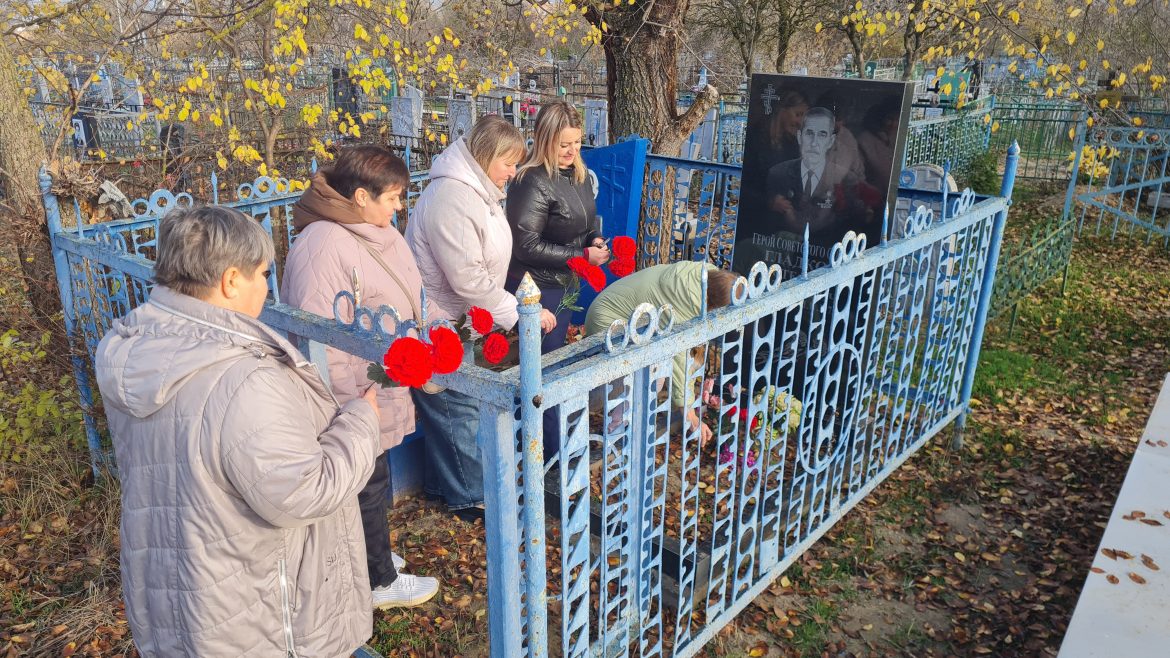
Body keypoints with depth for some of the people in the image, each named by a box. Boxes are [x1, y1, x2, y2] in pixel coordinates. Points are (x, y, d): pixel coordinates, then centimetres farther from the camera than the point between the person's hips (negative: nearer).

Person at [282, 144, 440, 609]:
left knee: (373, 481, 25)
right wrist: (358, 406, -25)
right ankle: (379, 581, 31)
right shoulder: (324, 248, -27)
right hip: (356, 405, -9)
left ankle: (371, 553, 47)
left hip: (384, 392, 9)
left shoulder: (380, 232, 5)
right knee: (367, 488, 10)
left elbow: (412, 295, 17)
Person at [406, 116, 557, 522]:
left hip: (465, 324, 10)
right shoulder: (452, 198, -26)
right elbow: (468, 279, -28)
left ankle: (444, 485, 36)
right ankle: (472, 498, 20)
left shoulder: (478, 192, 8)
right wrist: (521, 313, -23)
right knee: (460, 411, 4)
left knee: (449, 407, 20)